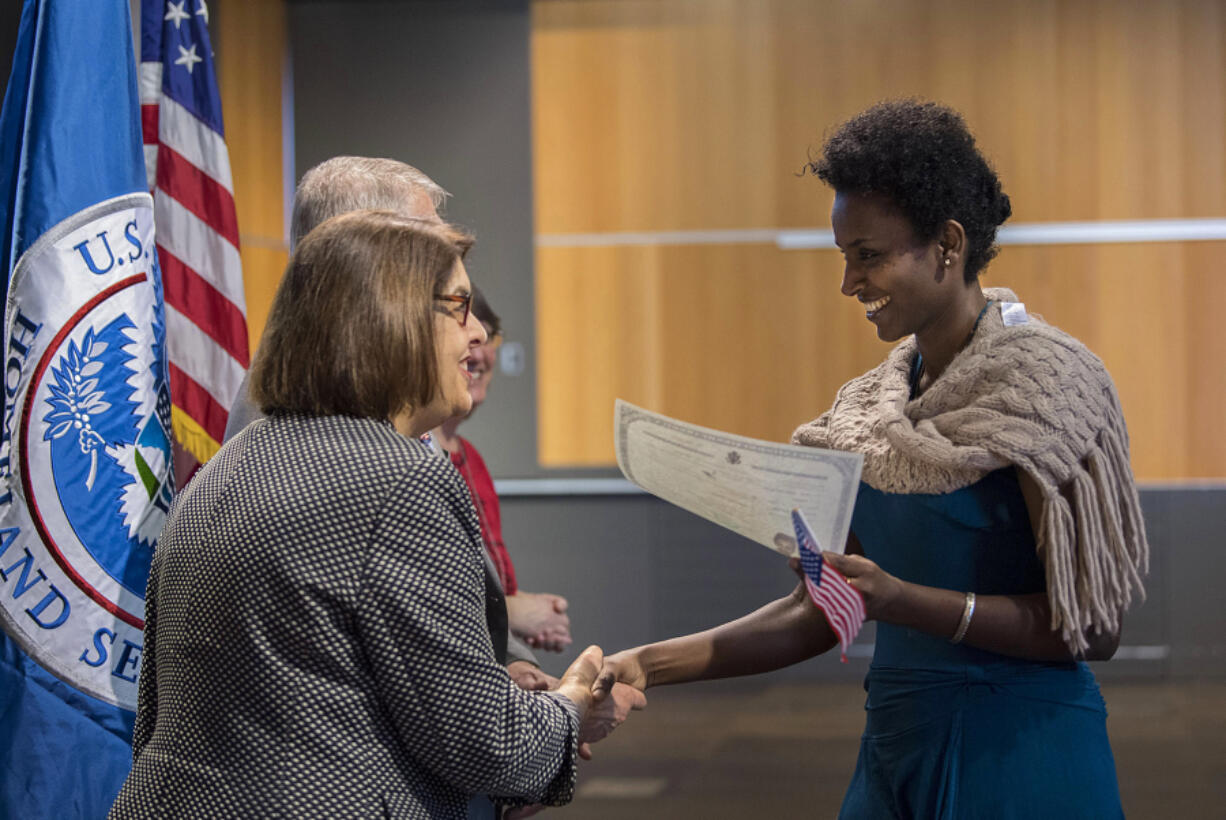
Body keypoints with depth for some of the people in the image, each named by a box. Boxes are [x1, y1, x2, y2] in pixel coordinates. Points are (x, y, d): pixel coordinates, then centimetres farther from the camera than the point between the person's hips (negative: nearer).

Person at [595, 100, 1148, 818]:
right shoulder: (875, 402, 8)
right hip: (895, 746, 6)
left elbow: (1092, 626, -15)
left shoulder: (1044, 381, -11)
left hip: (1021, 760, -6)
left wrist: (904, 601, -24)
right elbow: (820, 614, 10)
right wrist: (652, 665, 1)